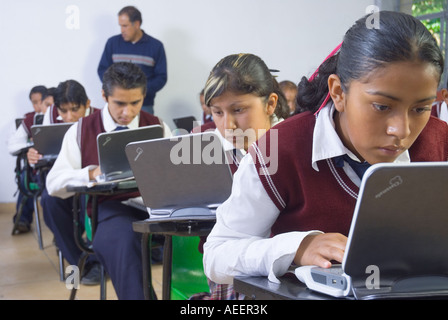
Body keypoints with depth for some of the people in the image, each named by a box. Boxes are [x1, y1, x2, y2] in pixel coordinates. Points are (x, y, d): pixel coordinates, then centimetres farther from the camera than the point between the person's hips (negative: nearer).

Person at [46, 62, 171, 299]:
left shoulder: (158, 127, 17)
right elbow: (54, 183, 8)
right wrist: (91, 173, -10)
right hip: (110, 207, -1)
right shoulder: (81, 131, 12)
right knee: (123, 239, -38)